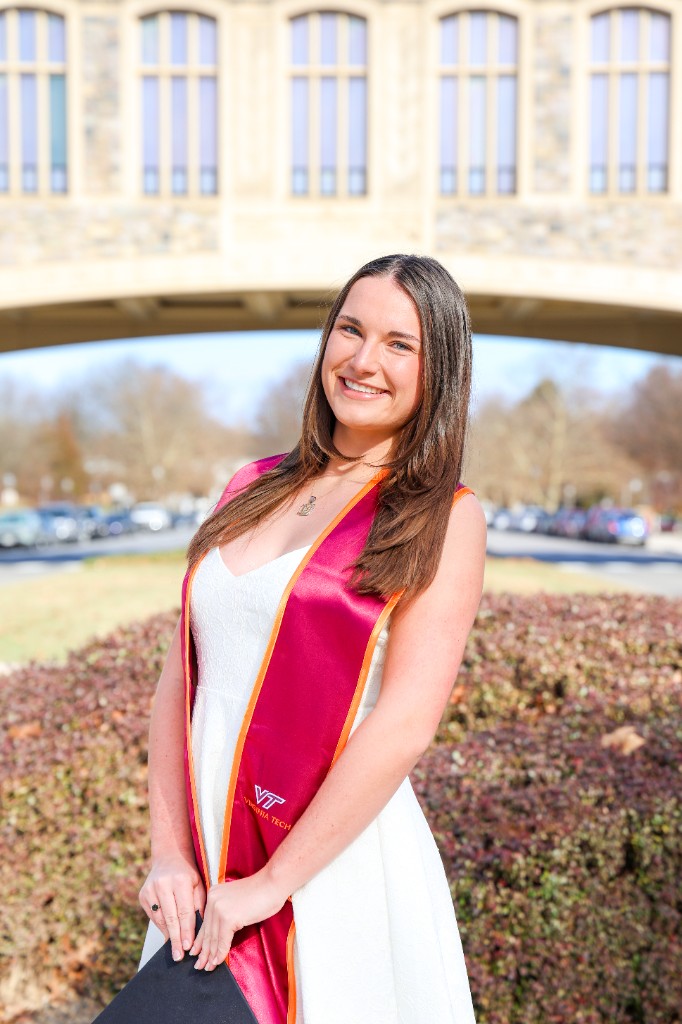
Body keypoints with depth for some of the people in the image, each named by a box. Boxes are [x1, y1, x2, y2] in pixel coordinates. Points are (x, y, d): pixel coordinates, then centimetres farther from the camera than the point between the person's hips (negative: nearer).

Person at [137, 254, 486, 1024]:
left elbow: (406, 724, -16)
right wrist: (170, 852, -5)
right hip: (208, 865, 5)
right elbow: (181, 677, 3)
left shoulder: (443, 519, -8)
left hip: (338, 858, -4)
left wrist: (269, 883, -14)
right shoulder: (251, 490, 6)